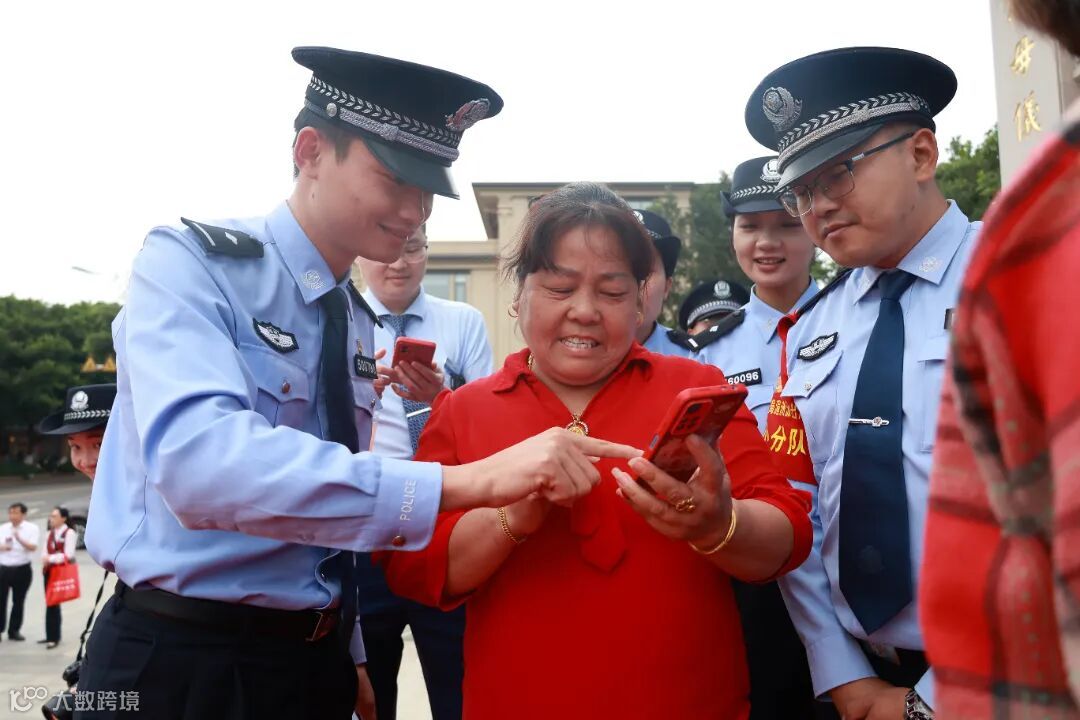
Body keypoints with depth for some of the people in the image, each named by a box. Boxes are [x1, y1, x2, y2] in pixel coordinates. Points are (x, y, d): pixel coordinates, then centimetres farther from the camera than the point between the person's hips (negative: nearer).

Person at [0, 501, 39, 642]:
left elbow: (33, 547, -14)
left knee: (18, 601, 7)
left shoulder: (32, 528, -2)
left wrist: (19, 539, -29)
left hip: (22, 570, -2)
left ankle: (14, 631, 17)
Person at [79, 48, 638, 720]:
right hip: (179, 663, -6)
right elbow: (195, 459, -33)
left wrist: (347, 655, 14)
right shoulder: (188, 264, -15)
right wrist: (462, 482, -38)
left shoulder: (360, 324, 5)